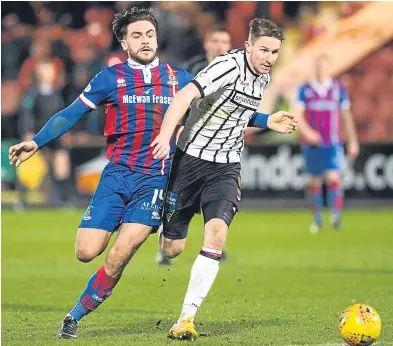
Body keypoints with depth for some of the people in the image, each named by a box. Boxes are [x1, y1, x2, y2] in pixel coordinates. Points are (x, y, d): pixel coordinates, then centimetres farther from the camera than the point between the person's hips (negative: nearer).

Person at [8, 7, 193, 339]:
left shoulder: (178, 79, 7)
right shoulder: (111, 78, 3)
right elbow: (71, 114, 3)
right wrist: (35, 143, -8)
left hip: (155, 178, 0)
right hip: (117, 174, 1)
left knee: (119, 256, -14)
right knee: (86, 252, -12)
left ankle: (75, 316, 2)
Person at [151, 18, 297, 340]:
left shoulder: (263, 77, 6)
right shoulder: (229, 67, -18)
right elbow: (186, 95, -33)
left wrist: (268, 121, 11)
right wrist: (165, 136, -46)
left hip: (226, 168, 5)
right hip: (191, 159, -5)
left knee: (217, 232, -20)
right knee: (172, 248, 1)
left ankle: (186, 318, -16)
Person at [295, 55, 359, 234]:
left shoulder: (338, 88, 5)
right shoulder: (305, 89, 2)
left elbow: (346, 115, 11)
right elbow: (298, 115, -5)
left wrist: (353, 141, 10)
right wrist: (306, 131, -24)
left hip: (332, 144, -1)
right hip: (312, 143, 1)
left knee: (333, 178, -17)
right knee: (315, 182, 7)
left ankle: (336, 215, -16)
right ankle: (317, 219, 18)